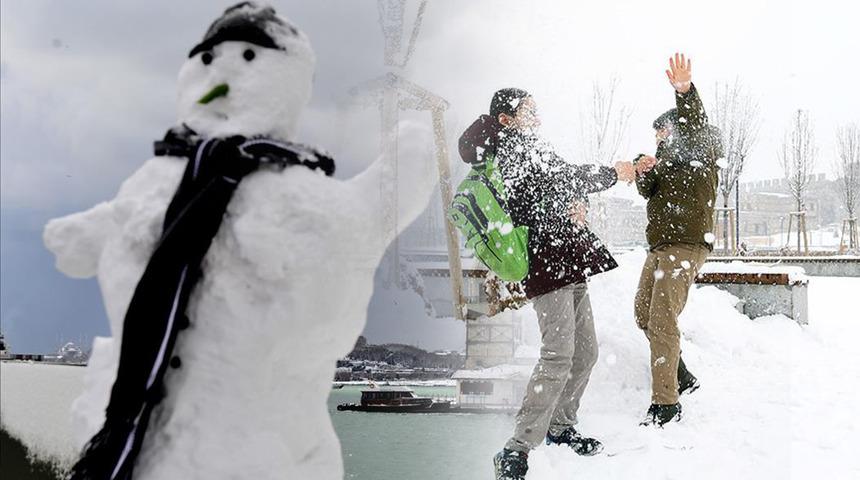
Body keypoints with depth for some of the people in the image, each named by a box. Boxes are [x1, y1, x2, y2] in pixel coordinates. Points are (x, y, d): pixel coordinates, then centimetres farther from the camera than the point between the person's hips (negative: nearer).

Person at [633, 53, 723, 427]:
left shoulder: (701, 152, -1)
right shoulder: (669, 159, 22)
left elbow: (695, 127, -23)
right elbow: (647, 192, 12)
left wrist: (686, 92, -43)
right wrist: (644, 173, -11)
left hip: (687, 245, -9)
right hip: (660, 246, 10)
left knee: (662, 320, -15)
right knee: (644, 315, 15)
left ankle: (665, 402, -12)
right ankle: (682, 378, 27)